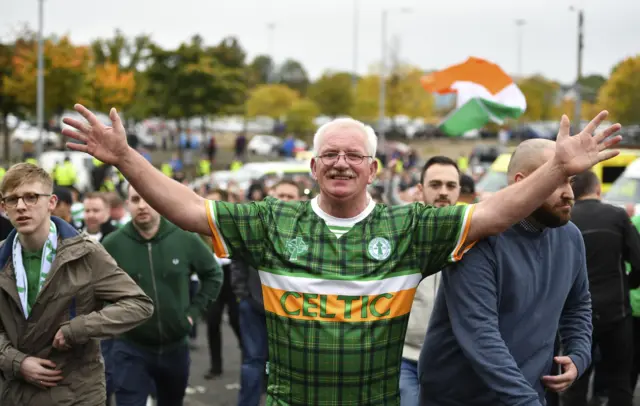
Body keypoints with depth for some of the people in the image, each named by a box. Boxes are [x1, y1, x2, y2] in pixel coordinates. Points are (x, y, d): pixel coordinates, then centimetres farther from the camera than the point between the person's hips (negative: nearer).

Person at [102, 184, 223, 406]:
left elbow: (213, 275, 8)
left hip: (176, 346, 3)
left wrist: (194, 310, 2)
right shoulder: (112, 245, -12)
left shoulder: (186, 239, -8)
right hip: (130, 349, -2)